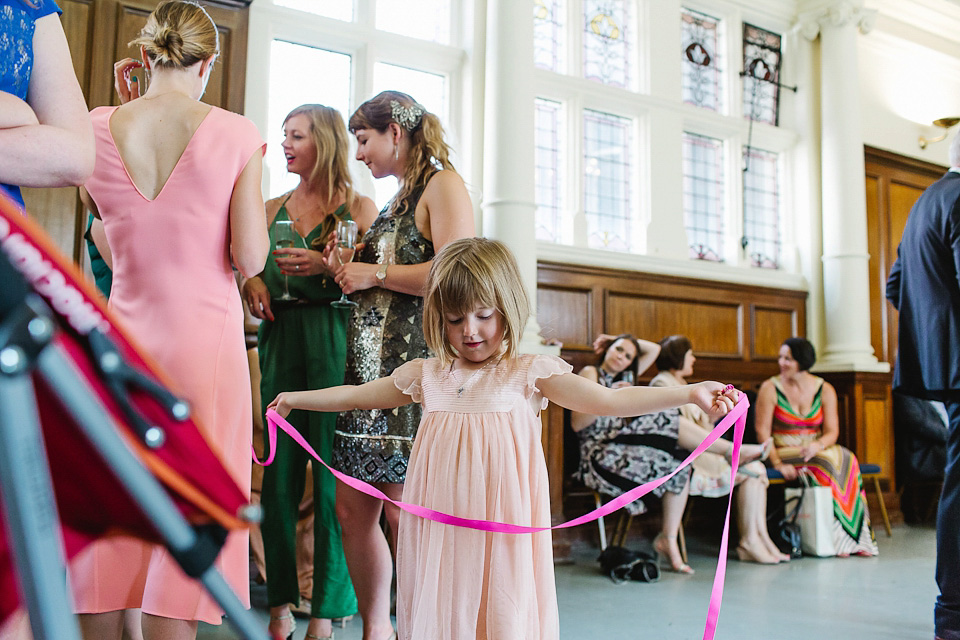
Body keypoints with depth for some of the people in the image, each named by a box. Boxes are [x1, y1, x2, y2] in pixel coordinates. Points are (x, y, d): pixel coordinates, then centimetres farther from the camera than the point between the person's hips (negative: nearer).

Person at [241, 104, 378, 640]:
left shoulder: (359, 207, 4)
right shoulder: (273, 208, 17)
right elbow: (249, 270, 21)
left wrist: (325, 268, -18)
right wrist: (253, 285, -1)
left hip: (334, 340, -4)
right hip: (281, 340, 4)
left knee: (331, 473, -4)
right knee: (279, 471, 3)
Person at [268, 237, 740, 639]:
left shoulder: (528, 374, -1)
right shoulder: (427, 375, 9)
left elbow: (607, 400, -8)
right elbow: (358, 395, 22)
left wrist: (689, 393, -18)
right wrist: (295, 398, 26)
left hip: (500, 528, -3)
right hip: (440, 526, 3)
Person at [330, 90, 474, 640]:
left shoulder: (442, 182, -2)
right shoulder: (400, 197, 23)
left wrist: (375, 273, -9)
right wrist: (347, 269, 12)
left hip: (416, 361, -9)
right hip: (370, 363, 9)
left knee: (406, 513, -6)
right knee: (353, 507, 8)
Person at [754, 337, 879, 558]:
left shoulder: (824, 389, 6)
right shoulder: (770, 388, -3)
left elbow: (832, 432, -1)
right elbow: (762, 431, -8)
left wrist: (817, 445, -24)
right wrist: (778, 463, -21)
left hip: (816, 451, 3)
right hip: (783, 452, -3)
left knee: (846, 459, -28)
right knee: (827, 463, -30)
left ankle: (853, 536, -25)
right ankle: (837, 538, -25)